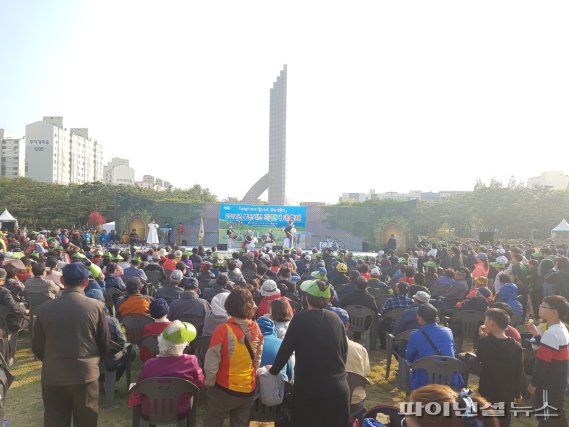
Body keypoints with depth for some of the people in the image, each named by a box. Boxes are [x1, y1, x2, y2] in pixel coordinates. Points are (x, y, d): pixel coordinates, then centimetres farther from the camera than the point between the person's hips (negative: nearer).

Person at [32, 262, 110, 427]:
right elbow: (105, 344, -3)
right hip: (86, 375, -1)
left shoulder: (44, 308, -7)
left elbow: (37, 347, 2)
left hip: (52, 376, 1)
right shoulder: (96, 307, -10)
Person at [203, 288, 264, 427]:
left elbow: (211, 363, -15)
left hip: (224, 390, -4)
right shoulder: (256, 329, -7)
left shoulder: (223, 330, -21)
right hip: (248, 391, 4)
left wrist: (210, 383, 2)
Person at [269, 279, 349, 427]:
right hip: (338, 388, 4)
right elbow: (344, 350, 10)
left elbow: (285, 349, -7)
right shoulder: (336, 319, 0)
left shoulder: (300, 318, -12)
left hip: (309, 389, -4)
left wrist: (274, 370, 10)